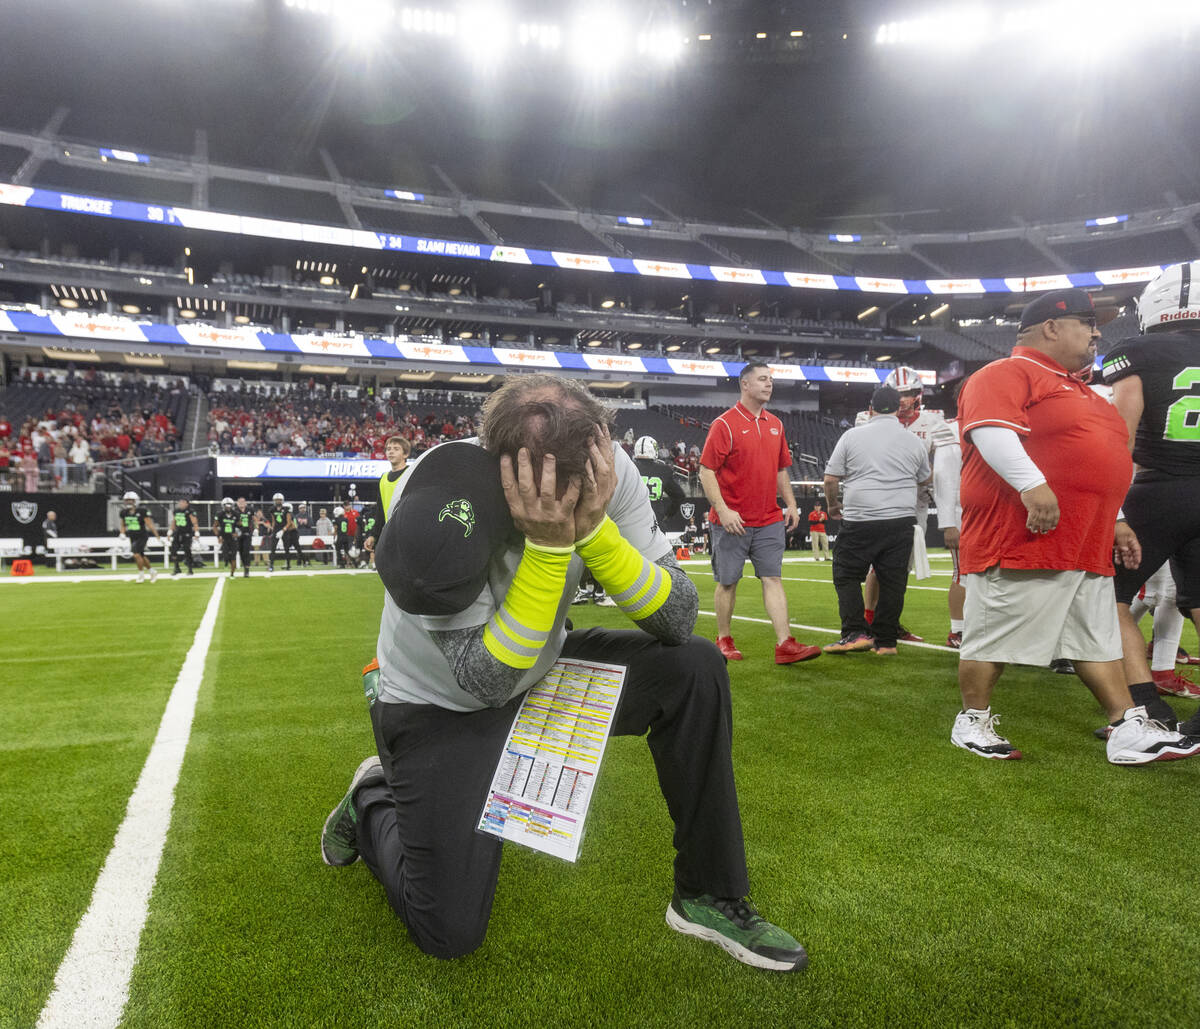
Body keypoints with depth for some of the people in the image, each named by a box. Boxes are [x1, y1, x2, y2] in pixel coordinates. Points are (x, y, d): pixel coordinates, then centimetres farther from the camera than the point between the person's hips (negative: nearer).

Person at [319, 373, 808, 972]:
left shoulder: (604, 470, -22)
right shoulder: (433, 498, -34)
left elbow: (678, 619, -22)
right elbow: (488, 680, -33)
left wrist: (592, 527, -37)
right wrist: (548, 545, -41)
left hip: (540, 670, 4)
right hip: (441, 707, -3)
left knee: (695, 668, -17)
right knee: (450, 933, -5)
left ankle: (709, 897, 1)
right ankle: (374, 803, 27)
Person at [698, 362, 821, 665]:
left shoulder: (775, 424, 13)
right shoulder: (724, 424, -7)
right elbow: (706, 471, -11)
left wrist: (791, 504, 12)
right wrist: (722, 510, -18)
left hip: (769, 520, 5)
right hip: (732, 521, -5)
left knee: (773, 579, 0)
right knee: (727, 582, 5)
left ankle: (784, 645, -1)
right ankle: (724, 641, 20)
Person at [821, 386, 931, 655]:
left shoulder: (852, 436, -1)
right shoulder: (914, 442, 7)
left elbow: (830, 478, 0)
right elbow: (924, 480, 22)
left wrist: (833, 504, 17)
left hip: (860, 521, -3)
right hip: (901, 521, 3)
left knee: (847, 575, 9)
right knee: (892, 581, 8)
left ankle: (855, 633, 1)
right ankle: (885, 641, 13)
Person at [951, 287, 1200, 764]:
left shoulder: (1077, 390, 26)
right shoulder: (1007, 374, -6)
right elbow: (991, 429, -24)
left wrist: (1114, 521, 27)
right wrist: (1032, 485, -32)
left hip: (1087, 546, 10)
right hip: (1020, 540, -10)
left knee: (1099, 638, 12)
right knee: (995, 635, -1)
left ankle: (1130, 729, 18)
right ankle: (971, 720, 12)